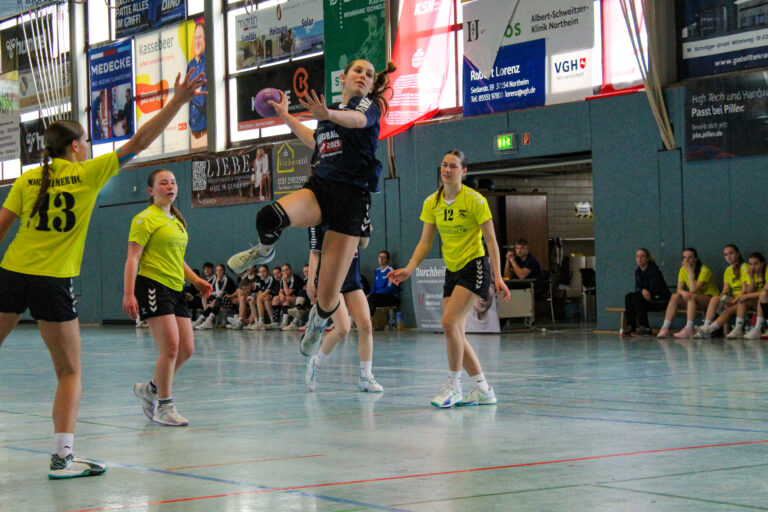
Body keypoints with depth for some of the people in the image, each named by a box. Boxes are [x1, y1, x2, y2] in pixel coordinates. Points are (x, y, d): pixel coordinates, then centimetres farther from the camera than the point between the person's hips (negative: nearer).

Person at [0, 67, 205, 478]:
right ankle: (62, 456, -3)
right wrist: (177, 101, 4)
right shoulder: (88, 173, -1)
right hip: (54, 282, -3)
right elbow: (139, 143, 1)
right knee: (70, 373, 5)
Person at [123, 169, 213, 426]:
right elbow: (133, 257, -11)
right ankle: (164, 407, -4)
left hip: (176, 289, 9)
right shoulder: (146, 219, -5)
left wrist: (195, 280, 19)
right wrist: (128, 293, -19)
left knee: (186, 349, 5)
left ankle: (151, 389, 24)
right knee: (171, 346, -14)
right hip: (153, 286, -9)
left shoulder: (177, 221, 21)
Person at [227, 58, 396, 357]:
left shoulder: (369, 105, 3)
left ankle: (318, 319, 31)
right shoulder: (329, 110, 18)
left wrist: (328, 115, -46)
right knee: (269, 218, -34)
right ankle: (264, 251, 4)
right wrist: (285, 115, 43)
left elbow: (358, 119, -24)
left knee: (327, 299, -9)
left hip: (352, 198, -4)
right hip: (318, 187, 4)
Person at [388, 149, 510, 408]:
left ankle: (453, 387, -10)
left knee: (449, 322, -21)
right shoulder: (432, 203, 3)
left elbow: (491, 240, -10)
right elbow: (425, 242, 5)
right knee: (455, 333, 2)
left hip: (475, 266, -6)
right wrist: (409, 269, -8)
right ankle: (483, 390, 13)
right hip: (451, 270, 7)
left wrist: (497, 277, -16)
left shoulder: (475, 200, -12)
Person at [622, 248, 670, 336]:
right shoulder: (638, 271, 7)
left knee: (637, 297, -27)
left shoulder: (653, 270, -17)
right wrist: (643, 291, -20)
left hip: (661, 300, -7)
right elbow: (637, 288, 2)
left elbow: (654, 291, -21)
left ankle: (645, 328, -26)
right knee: (629, 297, -12)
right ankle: (630, 327, -16)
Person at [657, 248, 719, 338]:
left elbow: (694, 289, -26)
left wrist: (690, 272, -24)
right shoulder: (683, 270, 2)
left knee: (691, 296, -35)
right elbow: (679, 289, -5)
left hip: (711, 298, -6)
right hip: (695, 300, 6)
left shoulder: (704, 270, -17)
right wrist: (683, 292, -29)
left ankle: (689, 329, -42)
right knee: (675, 296, -18)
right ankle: (665, 328, -26)